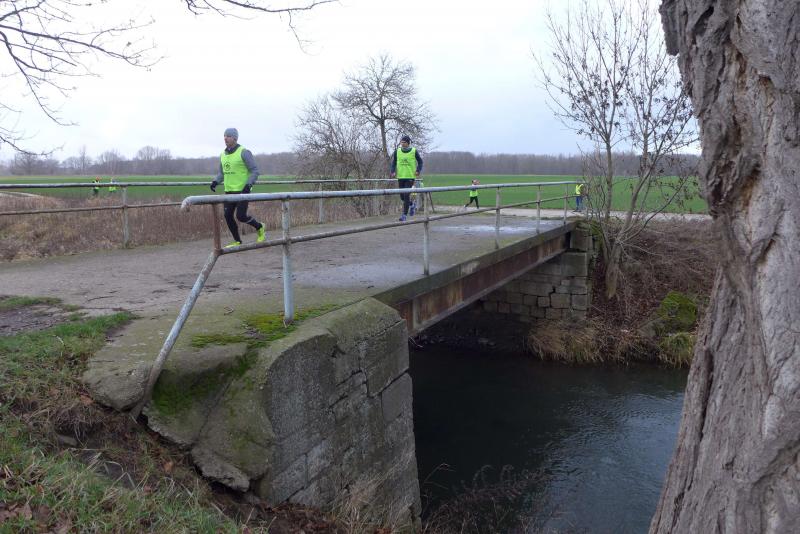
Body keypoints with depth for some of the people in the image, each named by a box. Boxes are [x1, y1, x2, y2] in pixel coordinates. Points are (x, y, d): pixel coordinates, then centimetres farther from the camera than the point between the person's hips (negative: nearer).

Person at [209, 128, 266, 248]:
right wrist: (215, 181, 2)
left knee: (241, 216, -11)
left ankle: (260, 227, 16)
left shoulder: (244, 152, -9)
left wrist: (248, 185, -22)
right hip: (229, 191, 7)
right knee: (228, 216, 2)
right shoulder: (223, 154, 11)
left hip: (242, 190, -7)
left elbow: (255, 171, -9)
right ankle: (237, 241, 15)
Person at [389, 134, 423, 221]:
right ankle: (411, 204, 39)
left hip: (410, 176, -3)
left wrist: (418, 170, -6)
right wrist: (392, 171, -3)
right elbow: (393, 162, 12)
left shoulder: (414, 151, -2)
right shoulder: (397, 151, 4)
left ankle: (404, 214, -3)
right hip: (400, 177, 3)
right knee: (402, 196, 9)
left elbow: (420, 162, 8)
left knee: (406, 195, -10)